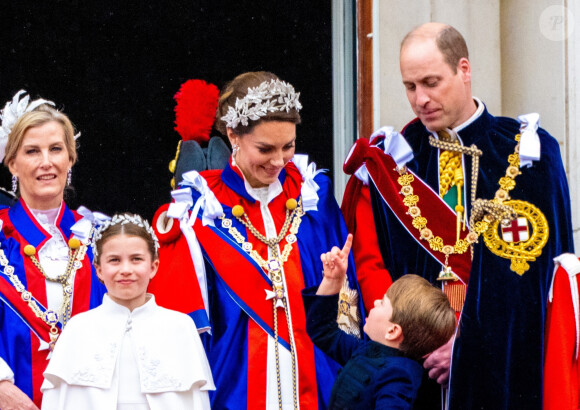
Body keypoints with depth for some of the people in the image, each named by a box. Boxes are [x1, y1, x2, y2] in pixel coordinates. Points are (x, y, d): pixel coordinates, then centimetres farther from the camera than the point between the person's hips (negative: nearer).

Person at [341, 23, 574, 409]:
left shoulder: (529, 153, -1)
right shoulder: (388, 160, 5)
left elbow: (542, 269, -6)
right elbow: (369, 262, 1)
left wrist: (472, 343, -14)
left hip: (505, 361, -1)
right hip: (414, 362, 1)